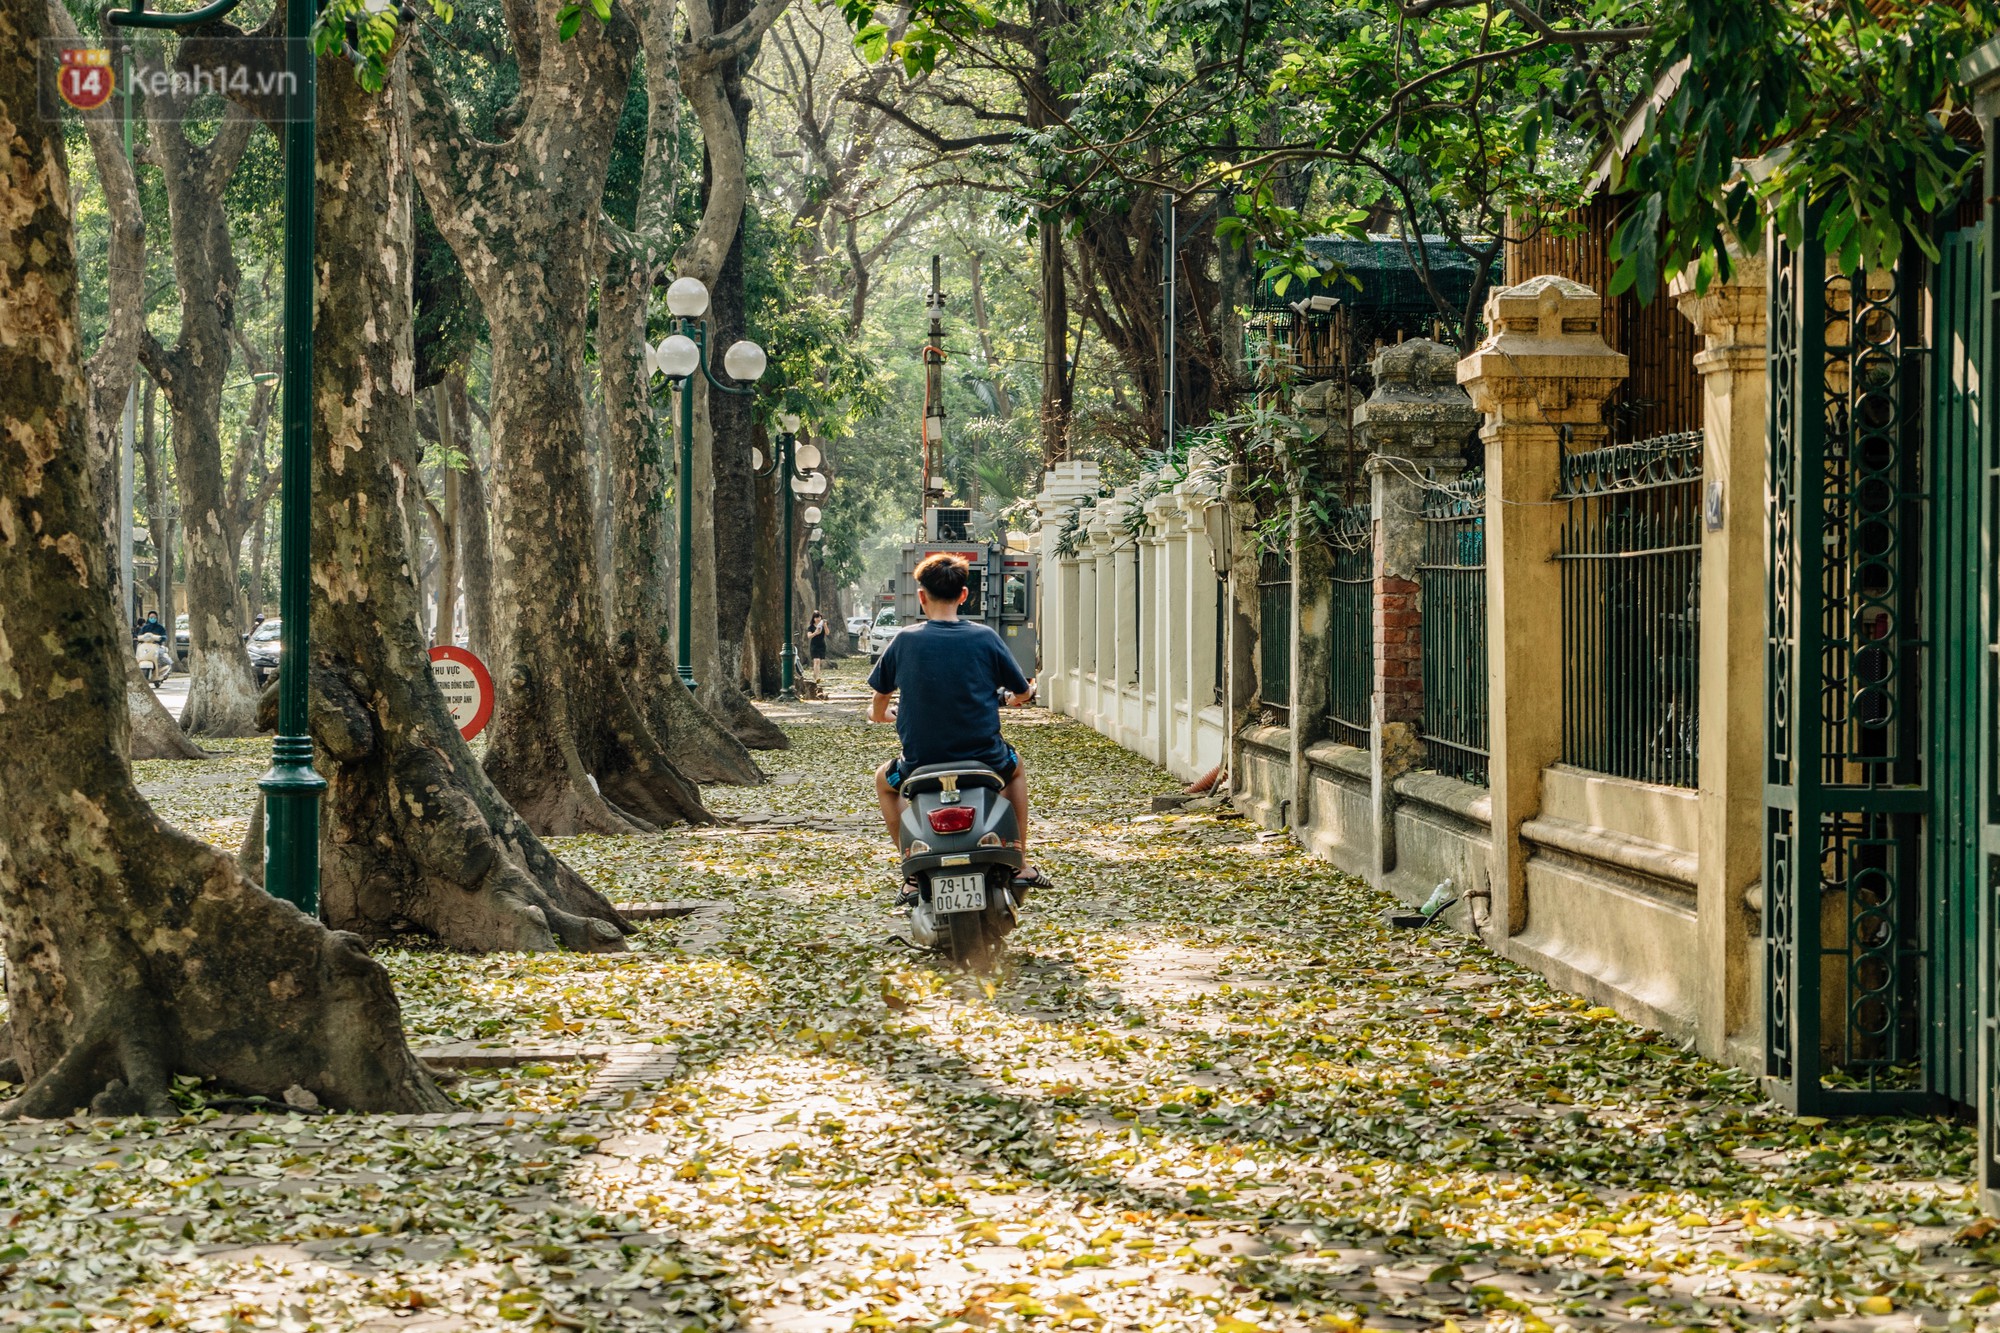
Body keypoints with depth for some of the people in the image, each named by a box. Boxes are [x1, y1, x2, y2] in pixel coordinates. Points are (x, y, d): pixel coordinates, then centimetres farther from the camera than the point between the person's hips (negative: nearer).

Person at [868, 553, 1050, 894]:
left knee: (884, 780, 33)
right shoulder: (985, 638, -6)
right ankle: (1020, 865, 30)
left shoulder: (905, 641, -6)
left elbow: (878, 707, 5)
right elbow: (1023, 693, 5)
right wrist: (1014, 698, 31)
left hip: (922, 763, -1)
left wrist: (880, 713, 30)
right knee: (1016, 767, 36)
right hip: (984, 760, 1)